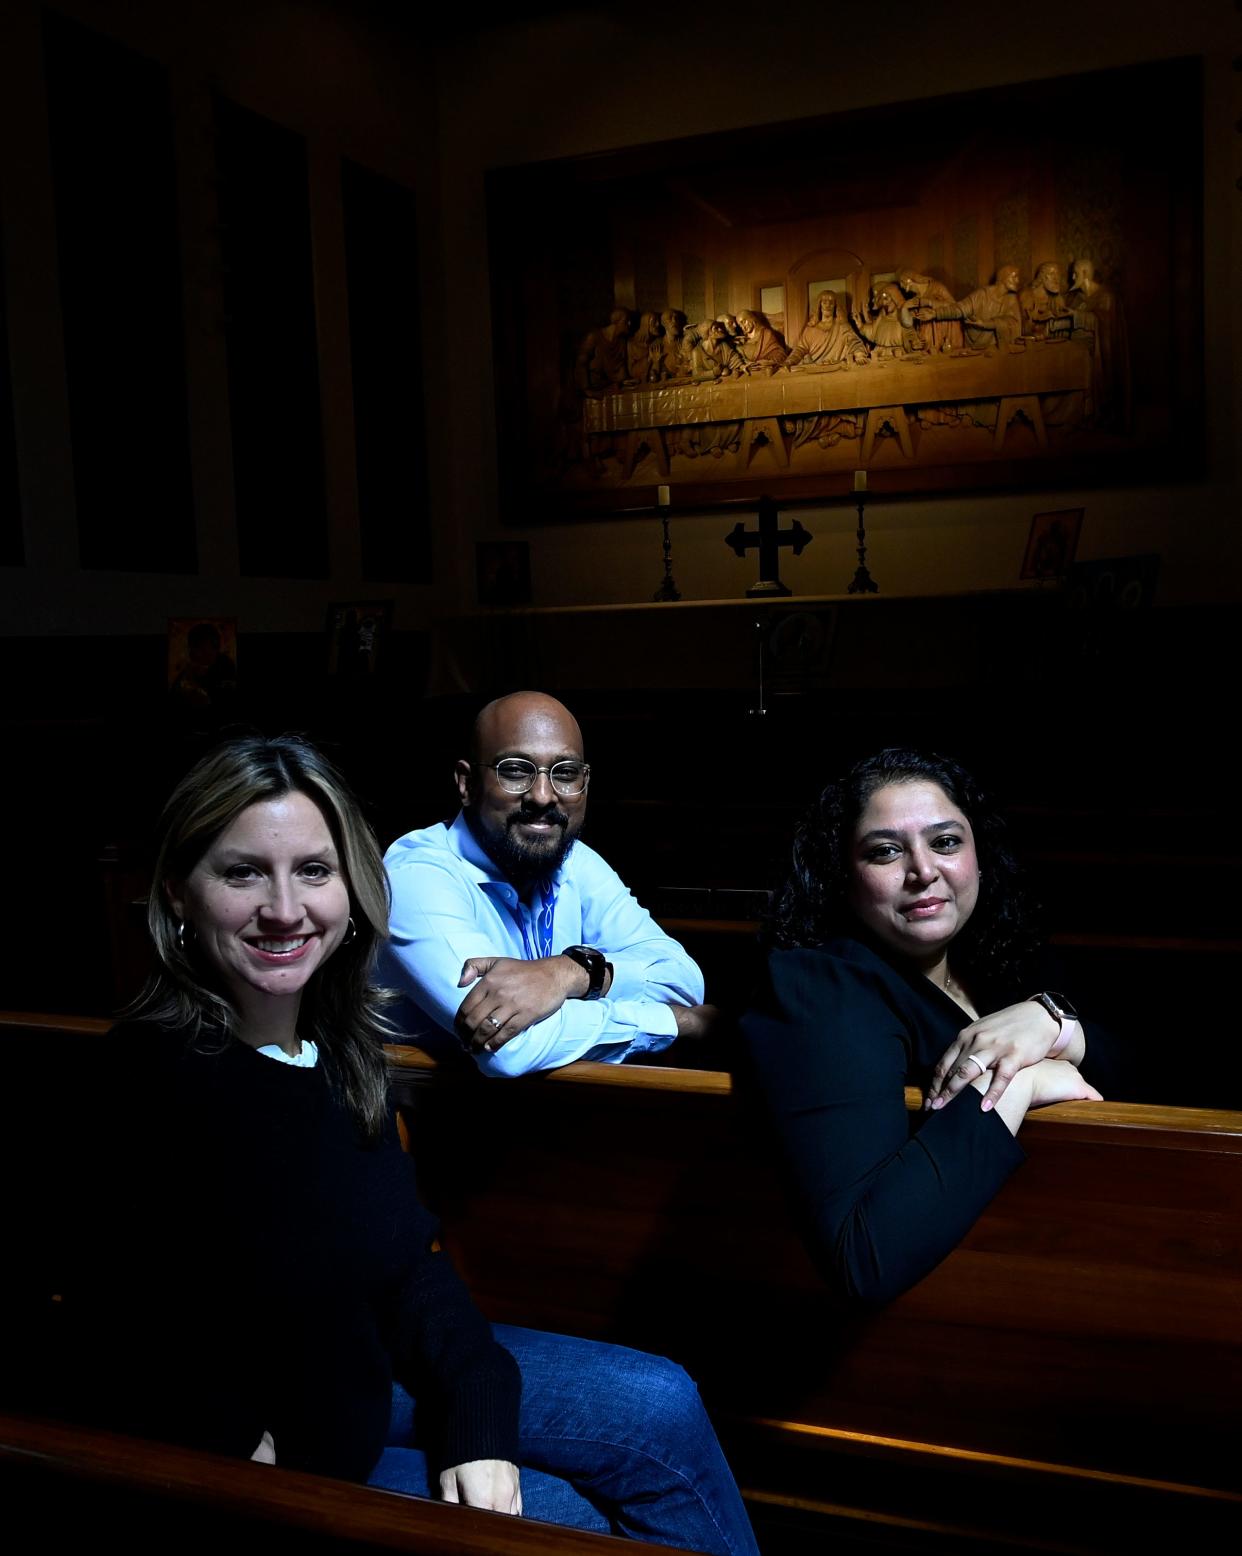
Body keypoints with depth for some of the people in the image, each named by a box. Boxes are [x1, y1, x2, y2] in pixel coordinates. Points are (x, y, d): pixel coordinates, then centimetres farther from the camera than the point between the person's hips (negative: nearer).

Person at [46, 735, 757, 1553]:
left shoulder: (338, 1040, -6)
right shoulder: (152, 1084, -28)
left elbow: (409, 1249, -1)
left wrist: (477, 1420, -11)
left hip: (374, 1367, 7)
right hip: (271, 1455, -6)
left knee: (664, 1407, 1)